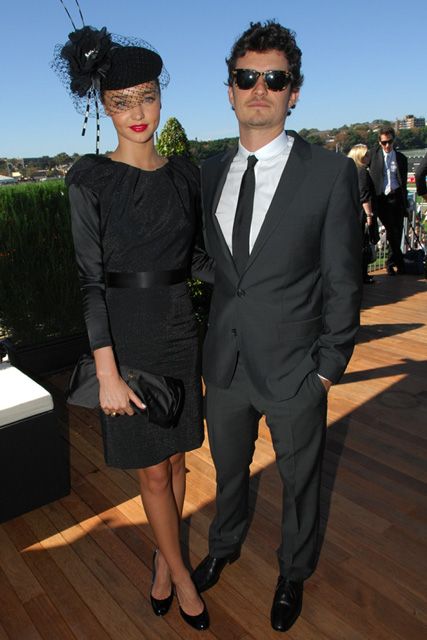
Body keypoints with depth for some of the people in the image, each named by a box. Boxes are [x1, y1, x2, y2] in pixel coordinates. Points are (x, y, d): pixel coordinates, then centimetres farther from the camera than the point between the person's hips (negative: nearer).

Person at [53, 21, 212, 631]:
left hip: (178, 331, 4)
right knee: (153, 469, 9)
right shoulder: (89, 178, -9)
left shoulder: (183, 173, 4)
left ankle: (164, 556, 41)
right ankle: (179, 571, 33)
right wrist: (108, 374, -15)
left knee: (173, 457, 16)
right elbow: (90, 278, -12)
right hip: (125, 337, -4)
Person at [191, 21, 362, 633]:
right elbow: (212, 261, 8)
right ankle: (224, 546, 56)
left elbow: (343, 282, -9)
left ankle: (293, 573, 48)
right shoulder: (210, 174, 2)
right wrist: (211, 337, 6)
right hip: (225, 362, 4)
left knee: (299, 481, 19)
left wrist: (330, 366, -8)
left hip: (294, 369, -3)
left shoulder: (331, 173, -11)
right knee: (228, 468, 26)